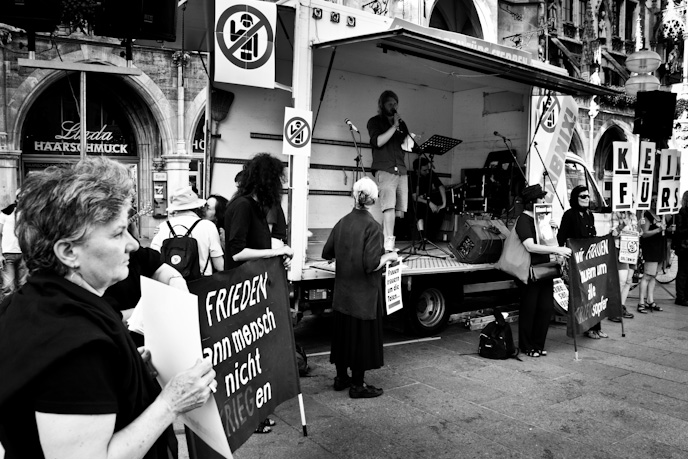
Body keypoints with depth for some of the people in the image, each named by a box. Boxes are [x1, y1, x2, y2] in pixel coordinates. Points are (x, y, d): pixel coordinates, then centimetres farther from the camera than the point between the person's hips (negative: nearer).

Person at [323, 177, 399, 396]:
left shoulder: (342, 222, 0)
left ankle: (341, 377, 30)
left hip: (342, 292, 6)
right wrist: (389, 256, -5)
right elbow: (371, 264, -22)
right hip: (364, 294, -6)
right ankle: (357, 385, 16)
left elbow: (327, 253, 8)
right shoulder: (372, 226, -18)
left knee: (342, 332, 16)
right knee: (362, 335, 6)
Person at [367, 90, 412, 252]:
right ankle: (389, 244, -21)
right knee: (389, 207, -18)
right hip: (384, 170, -6)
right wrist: (394, 127, -8)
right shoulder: (375, 121, 8)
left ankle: (382, 238, 11)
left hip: (401, 170, 6)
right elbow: (378, 142, -9)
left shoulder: (401, 124, 23)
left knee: (399, 211, 0)